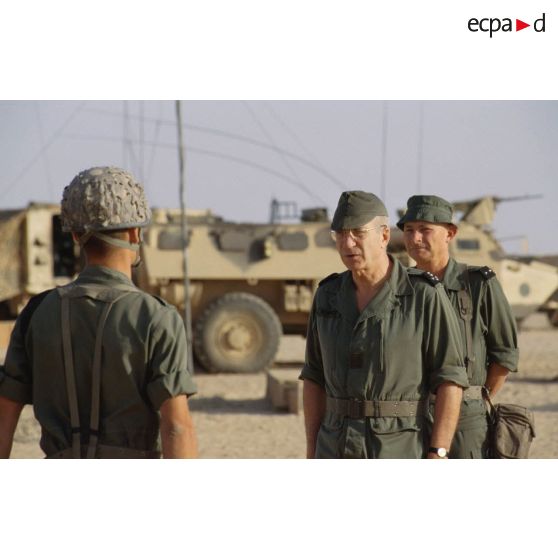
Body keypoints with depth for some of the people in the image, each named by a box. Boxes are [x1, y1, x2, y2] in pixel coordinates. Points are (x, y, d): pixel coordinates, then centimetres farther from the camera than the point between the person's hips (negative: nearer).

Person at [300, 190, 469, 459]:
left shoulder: (424, 296, -9)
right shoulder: (329, 296, 6)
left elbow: (450, 379, -10)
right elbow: (316, 378, 12)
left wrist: (438, 459, -16)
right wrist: (312, 456, 8)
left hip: (398, 454, -5)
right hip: (339, 451, 5)